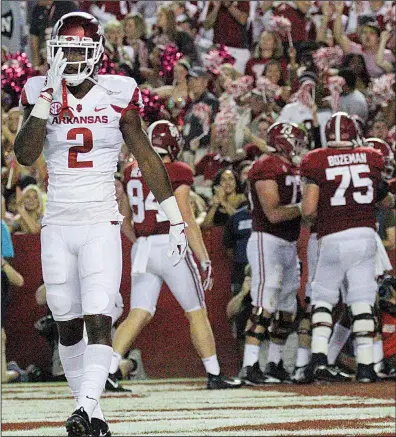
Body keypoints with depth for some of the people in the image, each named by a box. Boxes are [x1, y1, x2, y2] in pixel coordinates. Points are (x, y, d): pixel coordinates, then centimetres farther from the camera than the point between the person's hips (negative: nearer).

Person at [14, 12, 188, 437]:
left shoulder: (117, 96, -1)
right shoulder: (40, 94, 2)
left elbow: (147, 159, 4)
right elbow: (25, 155, -11)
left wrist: (176, 218, 4)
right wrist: (48, 96, -16)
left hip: (101, 223, -3)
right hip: (57, 225, 3)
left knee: (98, 319, -15)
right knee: (67, 325, 7)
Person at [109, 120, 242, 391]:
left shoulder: (131, 172, 11)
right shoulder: (178, 173, -6)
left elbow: (125, 220, 17)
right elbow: (187, 220, -10)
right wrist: (205, 259, -7)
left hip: (142, 248, 5)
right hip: (171, 246, -5)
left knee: (139, 315, 4)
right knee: (197, 312, 6)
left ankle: (108, 370, -10)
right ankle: (214, 375, 10)